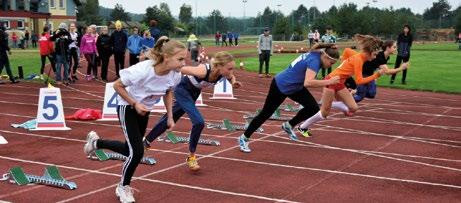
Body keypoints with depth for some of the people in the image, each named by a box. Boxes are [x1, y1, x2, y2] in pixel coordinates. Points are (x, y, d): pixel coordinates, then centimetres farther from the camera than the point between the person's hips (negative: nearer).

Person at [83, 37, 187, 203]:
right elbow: (117, 85, -21)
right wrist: (135, 104, -27)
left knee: (131, 150, 16)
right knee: (137, 151, -14)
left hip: (144, 110, 6)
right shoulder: (142, 70, -37)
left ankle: (96, 142, 41)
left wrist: (170, 117, -2)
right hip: (127, 108, -6)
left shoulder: (175, 75, -21)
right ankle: (123, 187, 12)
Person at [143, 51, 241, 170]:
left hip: (193, 93, 7)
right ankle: (191, 157, -1)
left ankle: (146, 141, 43)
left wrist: (233, 82, -20)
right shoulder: (203, 70, -41)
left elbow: (231, 77, 2)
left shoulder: (223, 72, -23)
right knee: (198, 122, -22)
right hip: (182, 90, -7)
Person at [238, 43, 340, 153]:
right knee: (266, 113, 3)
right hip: (280, 87, -8)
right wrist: (328, 82, -42)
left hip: (295, 86, 8)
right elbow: (308, 83, -46)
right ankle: (244, 138, 19)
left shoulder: (315, 55, -6)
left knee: (313, 108, -1)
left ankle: (289, 126, 19)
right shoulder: (314, 61, -31)